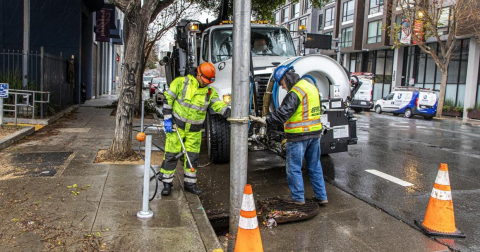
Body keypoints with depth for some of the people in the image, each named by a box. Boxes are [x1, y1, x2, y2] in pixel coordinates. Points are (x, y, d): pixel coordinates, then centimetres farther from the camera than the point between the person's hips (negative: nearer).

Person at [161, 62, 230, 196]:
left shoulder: (210, 92, -1)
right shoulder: (181, 82, -10)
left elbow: (219, 105, -12)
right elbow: (168, 98, -6)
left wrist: (230, 112, -33)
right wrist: (167, 119, -10)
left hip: (194, 130, 3)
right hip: (176, 125, -3)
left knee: (192, 156, 9)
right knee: (171, 154, 0)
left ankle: (190, 184, 23)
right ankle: (167, 184, 13)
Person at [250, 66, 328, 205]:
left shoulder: (295, 93, -18)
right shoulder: (312, 87, 11)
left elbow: (282, 114, -27)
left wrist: (263, 120, -27)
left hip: (298, 137, -9)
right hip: (315, 133, 9)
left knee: (294, 168, 6)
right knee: (315, 166, 17)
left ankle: (298, 197, 16)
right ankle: (321, 196, 24)